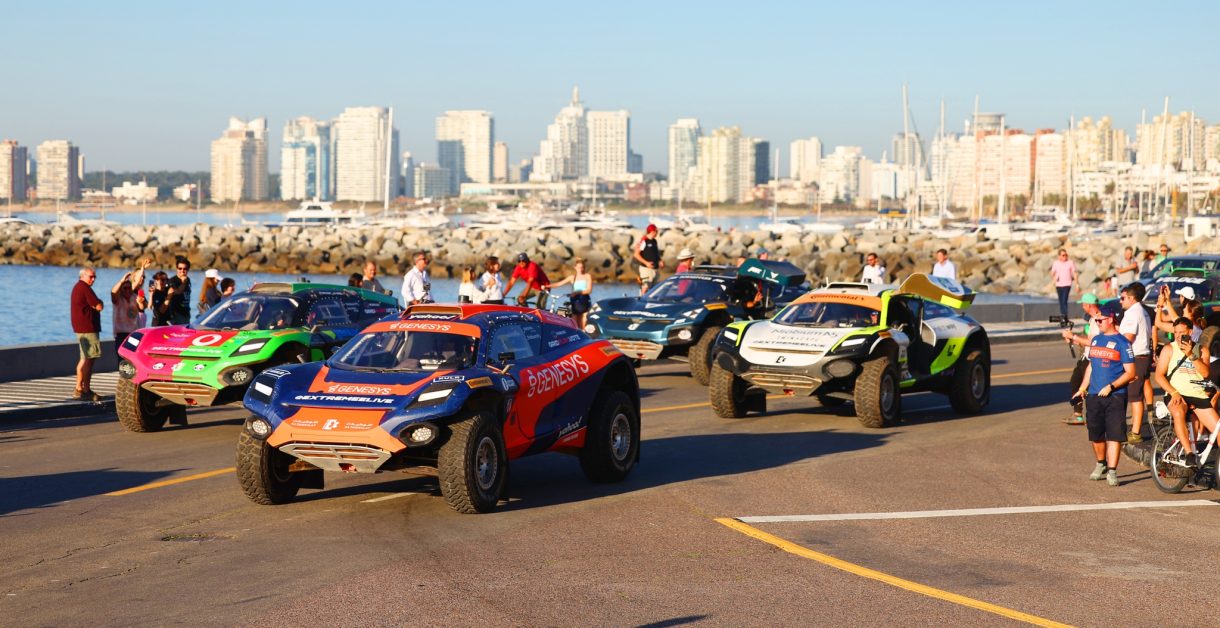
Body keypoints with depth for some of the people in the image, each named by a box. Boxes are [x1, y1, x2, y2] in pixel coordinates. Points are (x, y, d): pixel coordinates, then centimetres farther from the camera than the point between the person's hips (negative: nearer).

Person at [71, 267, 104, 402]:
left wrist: (96, 303, 3)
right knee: (89, 359, -10)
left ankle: (78, 388, 20)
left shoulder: (77, 287, 19)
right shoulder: (85, 288, -14)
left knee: (84, 358, 17)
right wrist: (99, 302, 5)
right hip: (88, 328, -11)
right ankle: (86, 391, -11)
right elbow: (99, 307, -16)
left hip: (81, 328, 11)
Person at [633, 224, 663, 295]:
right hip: (646, 268, -8)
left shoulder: (654, 241, 14)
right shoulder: (643, 241, -11)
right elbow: (636, 254, -13)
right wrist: (646, 263, -20)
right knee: (645, 287, -14)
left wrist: (660, 261, 7)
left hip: (655, 268, 8)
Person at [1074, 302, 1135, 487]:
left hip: (1115, 396, -6)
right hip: (1094, 395, 6)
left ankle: (1112, 471, -7)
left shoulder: (1121, 342, -7)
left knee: (1114, 434, -8)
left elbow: (1130, 372, -9)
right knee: (1095, 434, 11)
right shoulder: (1096, 340, 13)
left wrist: (1111, 386, -18)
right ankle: (1101, 464, 30)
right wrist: (1083, 388, 12)